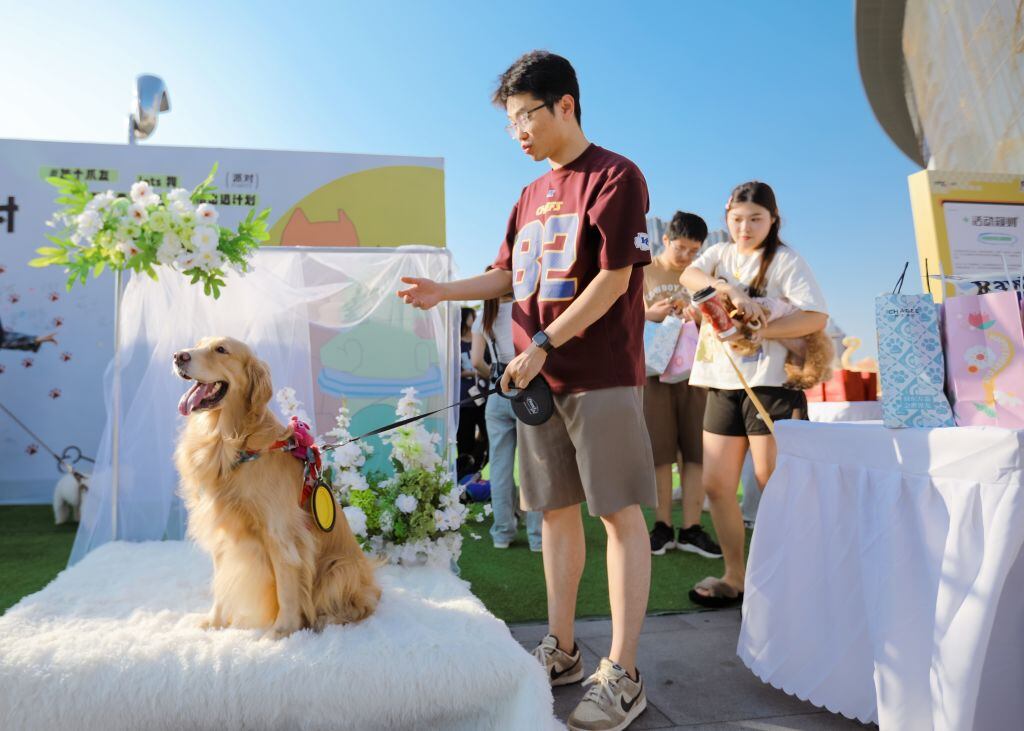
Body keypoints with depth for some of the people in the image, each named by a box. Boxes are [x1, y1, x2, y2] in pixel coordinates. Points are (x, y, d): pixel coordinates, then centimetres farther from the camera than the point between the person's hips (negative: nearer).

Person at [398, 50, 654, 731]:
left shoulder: (615, 176, -4)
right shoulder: (531, 197, 18)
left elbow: (614, 278, -12)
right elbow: (509, 276, 22)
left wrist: (541, 345, -14)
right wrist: (445, 291, 7)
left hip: (601, 376, -7)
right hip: (539, 379, 7)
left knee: (620, 514, -3)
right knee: (556, 510, 11)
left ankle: (622, 676, 5)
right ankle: (561, 652, 23)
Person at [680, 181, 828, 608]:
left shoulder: (785, 260, 0)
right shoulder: (721, 254, 14)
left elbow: (817, 317, -11)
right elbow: (689, 276, -8)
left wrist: (758, 330, -21)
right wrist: (732, 290, -24)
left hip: (770, 384, -5)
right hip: (723, 384, 5)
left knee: (773, 484, -4)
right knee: (716, 485, 5)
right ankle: (734, 577, 18)